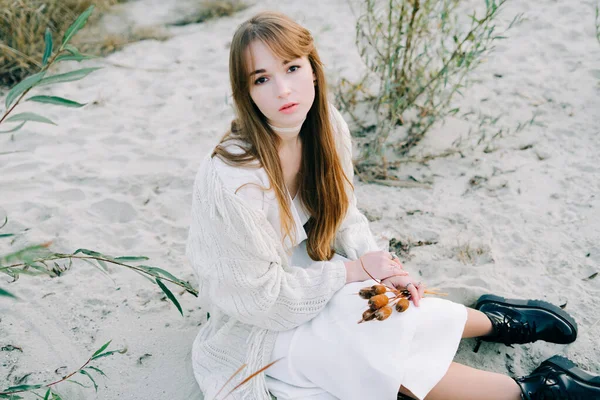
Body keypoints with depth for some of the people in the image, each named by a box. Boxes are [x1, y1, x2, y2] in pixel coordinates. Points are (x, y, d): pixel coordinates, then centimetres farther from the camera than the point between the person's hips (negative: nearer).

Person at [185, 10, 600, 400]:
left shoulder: (327, 126, -13)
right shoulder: (231, 181, -33)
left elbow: (344, 215, 1)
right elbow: (262, 297, -24)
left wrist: (378, 263, -17)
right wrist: (355, 271, -18)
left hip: (306, 277, 5)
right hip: (253, 326, -5)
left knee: (395, 310, -18)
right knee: (374, 351, -23)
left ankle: (494, 319, 13)